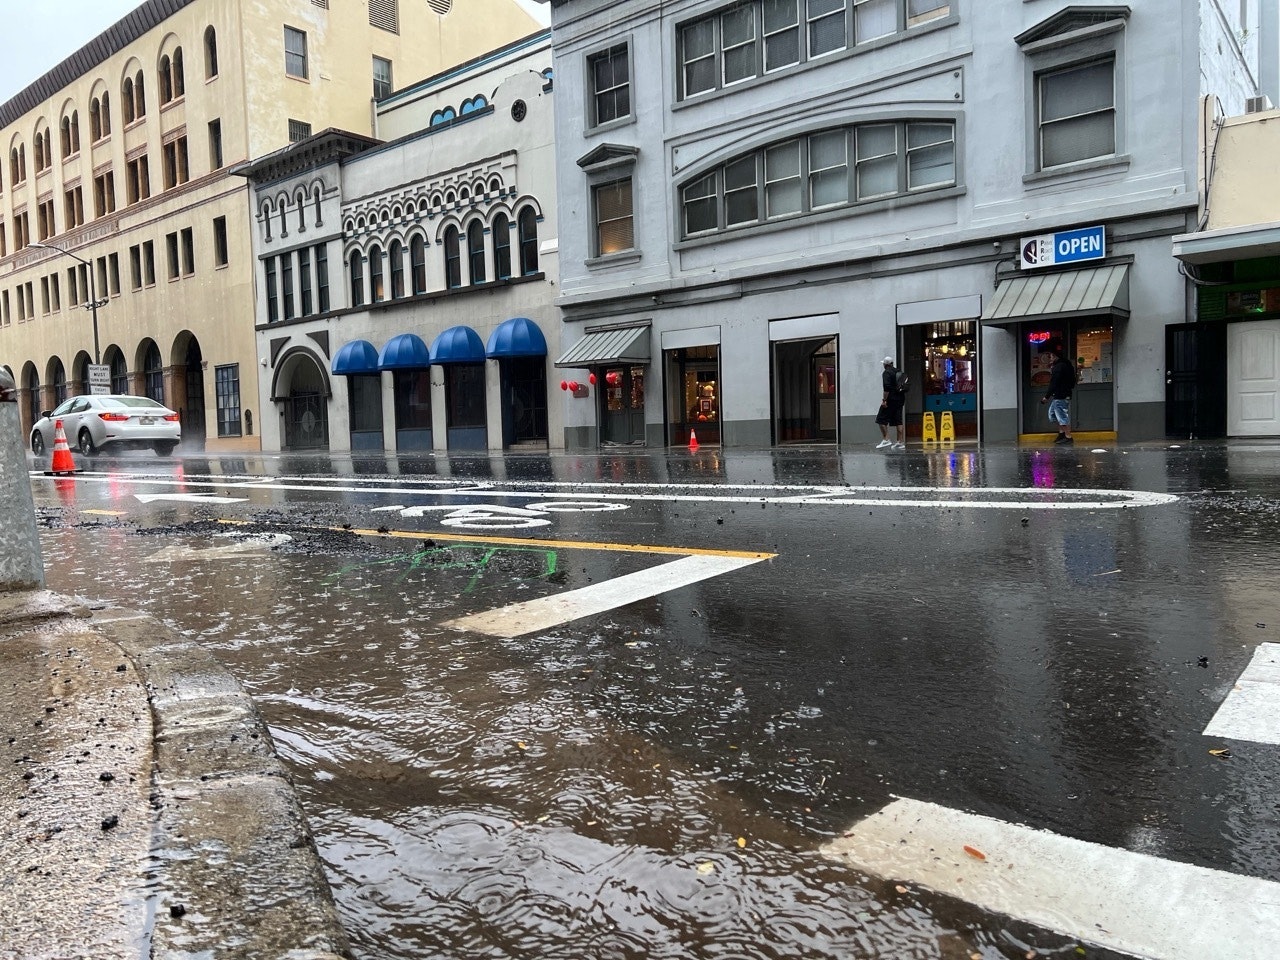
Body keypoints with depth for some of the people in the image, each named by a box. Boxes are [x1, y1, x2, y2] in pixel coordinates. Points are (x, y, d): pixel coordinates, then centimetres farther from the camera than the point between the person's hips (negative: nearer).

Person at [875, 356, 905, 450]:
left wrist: (884, 400, -20)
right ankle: (900, 442, 5)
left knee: (881, 419, -2)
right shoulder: (898, 372, 16)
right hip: (899, 400, 8)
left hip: (891, 400, -8)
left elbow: (887, 388, -20)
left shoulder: (886, 373, -9)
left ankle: (886, 440, -9)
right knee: (898, 421, 8)